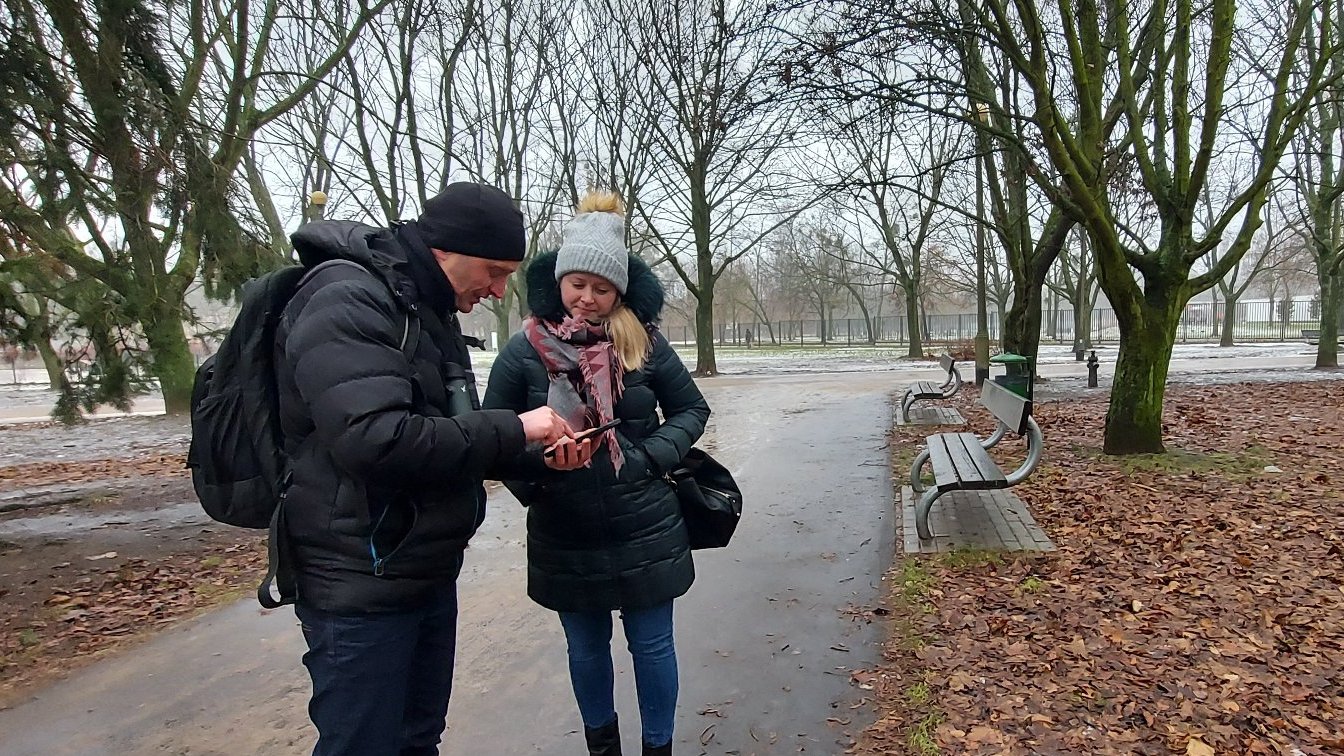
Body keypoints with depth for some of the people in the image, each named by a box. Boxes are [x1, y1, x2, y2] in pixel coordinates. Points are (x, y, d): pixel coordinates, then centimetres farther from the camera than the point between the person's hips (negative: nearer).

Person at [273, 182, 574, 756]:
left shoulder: (428, 310, 12)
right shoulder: (346, 303, -18)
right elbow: (377, 440, -31)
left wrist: (531, 449, 0)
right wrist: (513, 429, -22)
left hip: (429, 574, 9)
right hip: (364, 587, -9)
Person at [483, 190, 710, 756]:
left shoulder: (644, 343, -6)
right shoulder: (525, 350, -7)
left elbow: (691, 408, 5)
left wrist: (653, 455, -11)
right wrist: (536, 462, -23)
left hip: (644, 531, 0)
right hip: (564, 536, 1)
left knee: (651, 644, 14)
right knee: (586, 647, 19)